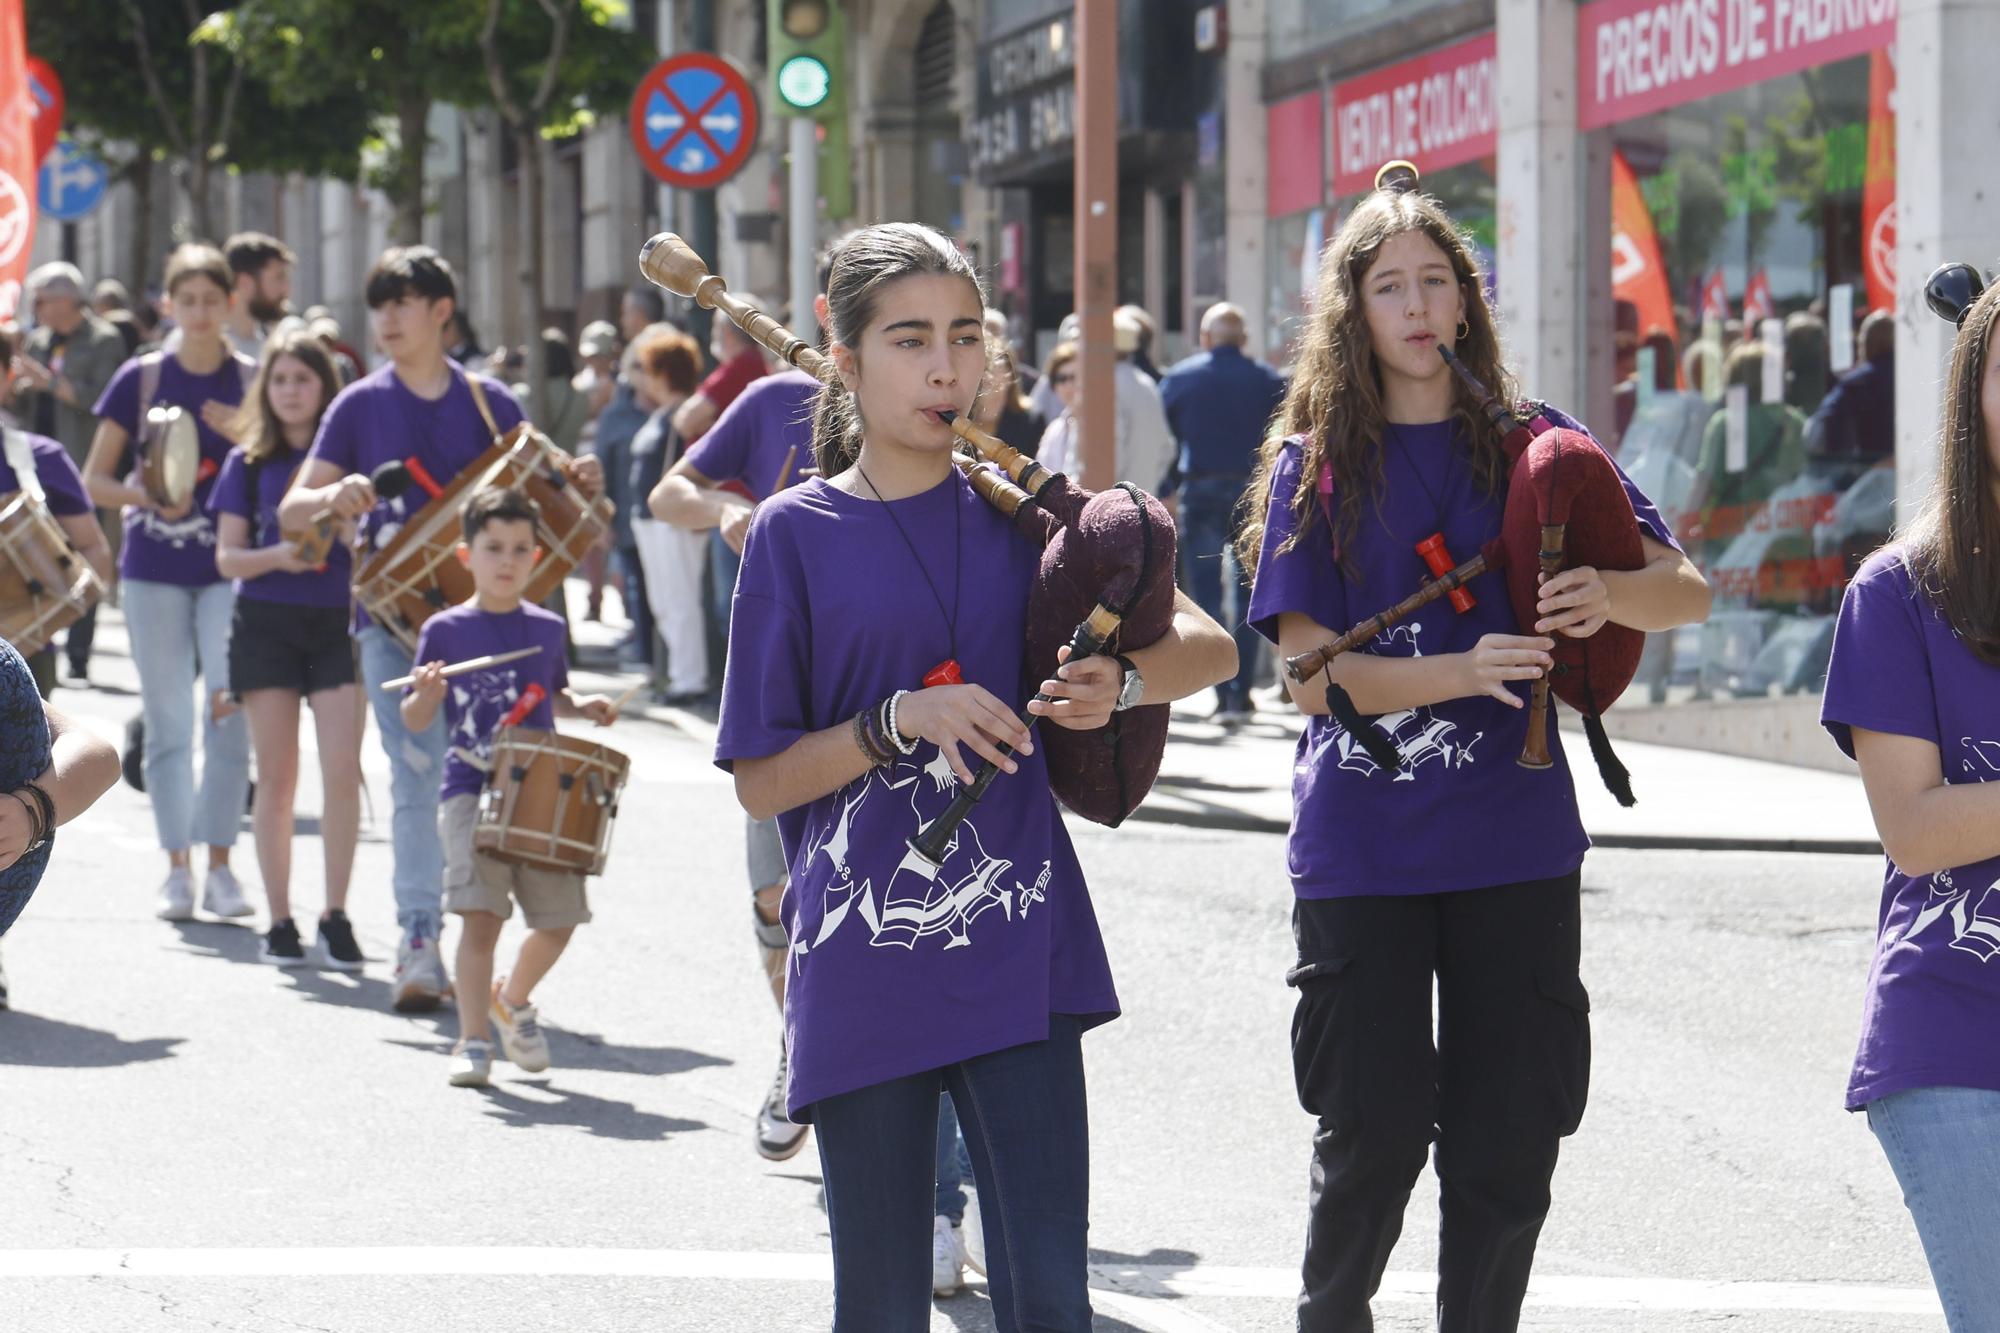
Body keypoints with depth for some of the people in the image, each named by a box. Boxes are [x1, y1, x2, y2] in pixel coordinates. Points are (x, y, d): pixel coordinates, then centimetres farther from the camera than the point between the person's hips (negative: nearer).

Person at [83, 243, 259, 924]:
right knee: (168, 722, 3)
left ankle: (220, 866, 1)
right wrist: (147, 495, -14)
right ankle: (176, 868, 9)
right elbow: (95, 479, 5)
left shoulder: (253, 381, 3)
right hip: (155, 569, 1)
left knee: (229, 716, -7)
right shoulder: (141, 378, 3)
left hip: (231, 569, -1)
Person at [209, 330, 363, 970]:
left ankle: (336, 917, -2)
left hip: (338, 621, -1)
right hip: (267, 622, 1)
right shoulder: (248, 462, 7)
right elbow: (227, 557, 4)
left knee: (342, 769, -10)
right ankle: (280, 921, 9)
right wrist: (278, 556, -15)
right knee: (276, 775, 3)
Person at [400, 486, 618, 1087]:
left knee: (558, 919, 2)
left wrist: (582, 706, 6)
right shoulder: (445, 630, 1)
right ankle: (473, 1041, -4)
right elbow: (414, 722, 2)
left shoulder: (547, 629, 10)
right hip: (471, 790, -3)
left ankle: (513, 999, 31)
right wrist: (427, 694, -19)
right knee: (481, 916, -15)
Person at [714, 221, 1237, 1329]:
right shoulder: (797, 532, 0)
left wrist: (1117, 683, -13)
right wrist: (900, 722, -16)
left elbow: (1207, 647, 8)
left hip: (1016, 957, 1)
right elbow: (761, 781, 0)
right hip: (861, 974, -1)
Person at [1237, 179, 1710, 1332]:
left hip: (1513, 842, 2)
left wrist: (1609, 595, -19)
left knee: (1509, 1149, 4)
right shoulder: (1315, 463, 1)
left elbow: (1689, 589, 4)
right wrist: (1465, 672, -23)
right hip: (1360, 847, -2)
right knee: (1374, 1140, 1)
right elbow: (1309, 670, -7)